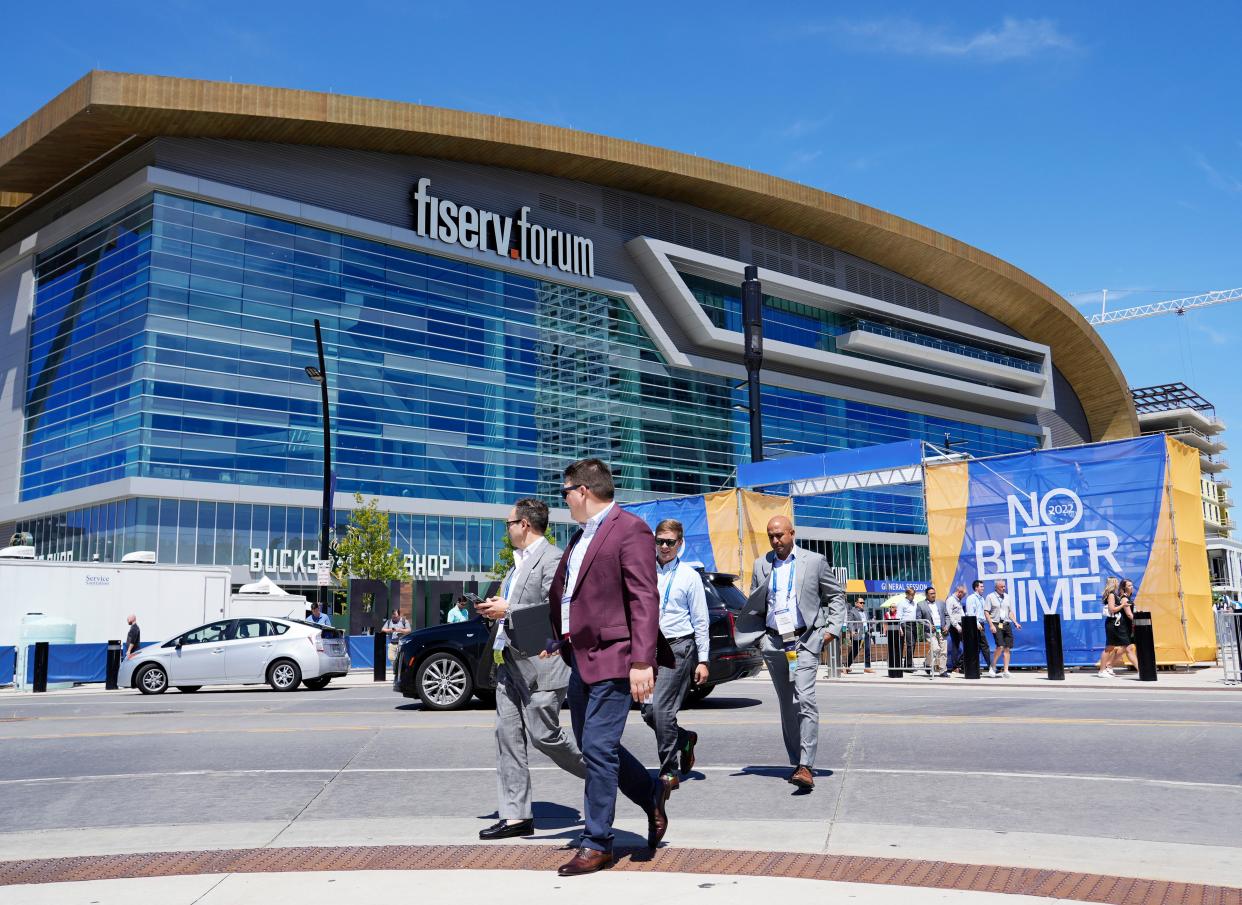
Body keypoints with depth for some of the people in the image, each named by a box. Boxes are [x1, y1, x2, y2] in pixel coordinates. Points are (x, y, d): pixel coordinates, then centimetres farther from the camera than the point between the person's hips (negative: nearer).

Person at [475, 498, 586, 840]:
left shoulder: (553, 559, -11)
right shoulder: (519, 562, 20)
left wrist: (508, 610, -17)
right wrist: (497, 610, 12)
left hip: (539, 661, -9)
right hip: (511, 660, 9)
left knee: (543, 734, -5)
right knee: (508, 735, 4)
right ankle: (516, 815, 8)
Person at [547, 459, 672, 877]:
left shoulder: (630, 530, -11)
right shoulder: (580, 536, 17)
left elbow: (645, 600, -18)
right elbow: (560, 592, 27)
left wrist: (642, 661, -24)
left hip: (612, 658, -9)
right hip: (581, 658, 10)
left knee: (598, 747, -7)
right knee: (591, 745, 15)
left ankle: (596, 843, 5)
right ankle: (653, 792, 34)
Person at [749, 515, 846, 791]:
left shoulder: (814, 561, 3)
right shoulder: (761, 565, 11)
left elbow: (836, 596, 9)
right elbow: (754, 605, 18)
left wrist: (832, 628, -1)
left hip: (805, 640, -4)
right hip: (773, 642, 4)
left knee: (804, 699, -17)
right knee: (787, 705, 9)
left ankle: (806, 767, -21)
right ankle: (796, 762, 18)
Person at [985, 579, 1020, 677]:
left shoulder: (1007, 597, 15)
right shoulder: (990, 597, -1)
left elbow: (1010, 612, 21)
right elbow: (986, 612, -4)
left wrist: (1015, 622, 9)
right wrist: (991, 625, -12)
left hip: (1007, 624, 5)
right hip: (996, 625, -5)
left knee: (1007, 648, 0)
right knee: (1000, 646, -16)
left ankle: (1006, 670, 4)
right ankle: (993, 667, 0)